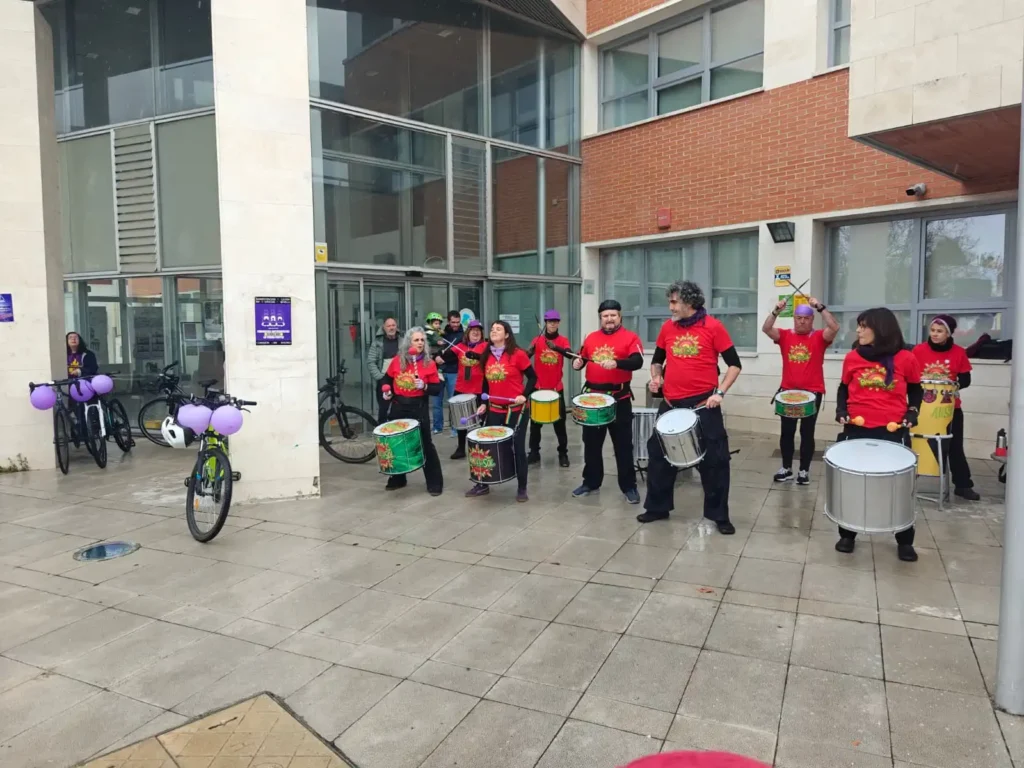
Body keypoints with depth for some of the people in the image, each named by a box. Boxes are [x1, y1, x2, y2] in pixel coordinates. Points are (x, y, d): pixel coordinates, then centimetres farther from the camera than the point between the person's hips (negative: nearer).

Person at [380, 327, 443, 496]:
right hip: (398, 407, 4)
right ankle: (397, 479, 31)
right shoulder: (397, 361, 0)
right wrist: (386, 390, 0)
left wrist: (424, 386, -24)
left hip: (419, 409, -3)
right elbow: (388, 378, 17)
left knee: (426, 444, -2)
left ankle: (435, 483, 7)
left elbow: (437, 389, -7)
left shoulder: (429, 364, -7)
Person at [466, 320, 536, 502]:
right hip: (494, 410, 5)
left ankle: (522, 489, 14)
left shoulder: (517, 354, -10)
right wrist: (484, 403, 9)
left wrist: (524, 395, -19)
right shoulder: (487, 356, 6)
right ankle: (483, 485, 25)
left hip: (516, 409, -5)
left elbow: (532, 377, -6)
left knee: (518, 448, 2)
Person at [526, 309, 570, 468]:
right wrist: (529, 351, -35)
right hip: (538, 387, 1)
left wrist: (555, 347, -40)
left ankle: (563, 454, 13)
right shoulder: (537, 340, 2)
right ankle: (534, 453, 18)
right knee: (535, 422, 8)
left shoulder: (563, 341, 0)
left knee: (559, 422, 4)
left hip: (556, 388, -1)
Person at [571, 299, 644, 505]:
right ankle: (591, 483, 26)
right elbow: (581, 357, 18)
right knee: (591, 443, 13)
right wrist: (577, 363, -6)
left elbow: (637, 362, -19)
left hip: (619, 398, -4)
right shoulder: (591, 338, 10)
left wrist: (616, 363, -36)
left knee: (623, 445, 3)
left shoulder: (630, 337, -5)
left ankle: (629, 487, 13)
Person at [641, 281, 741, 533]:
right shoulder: (667, 327, 6)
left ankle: (720, 516, 17)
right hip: (671, 404, 4)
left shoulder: (713, 327, -7)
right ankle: (658, 507, 27)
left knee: (714, 460, 2)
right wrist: (656, 377, -1)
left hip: (704, 404, -4)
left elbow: (734, 364, -3)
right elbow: (657, 360, 19)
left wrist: (720, 392, -14)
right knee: (659, 455, 10)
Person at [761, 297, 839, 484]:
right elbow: (766, 329, -10)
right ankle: (786, 468, 21)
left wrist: (820, 307, -24)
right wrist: (776, 311, -25)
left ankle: (804, 470, 16)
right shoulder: (784, 335, 4)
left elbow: (834, 328, -18)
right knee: (787, 432, 10)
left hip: (812, 393, -2)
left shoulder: (819, 337, 0)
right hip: (788, 392, 2)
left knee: (807, 432, 6)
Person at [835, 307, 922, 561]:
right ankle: (847, 534, 23)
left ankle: (905, 541, 23)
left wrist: (912, 412, -4)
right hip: (857, 429, 1)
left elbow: (915, 389, 11)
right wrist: (841, 410, -5)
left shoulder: (906, 359, -3)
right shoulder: (852, 357, -1)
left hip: (892, 432, -1)